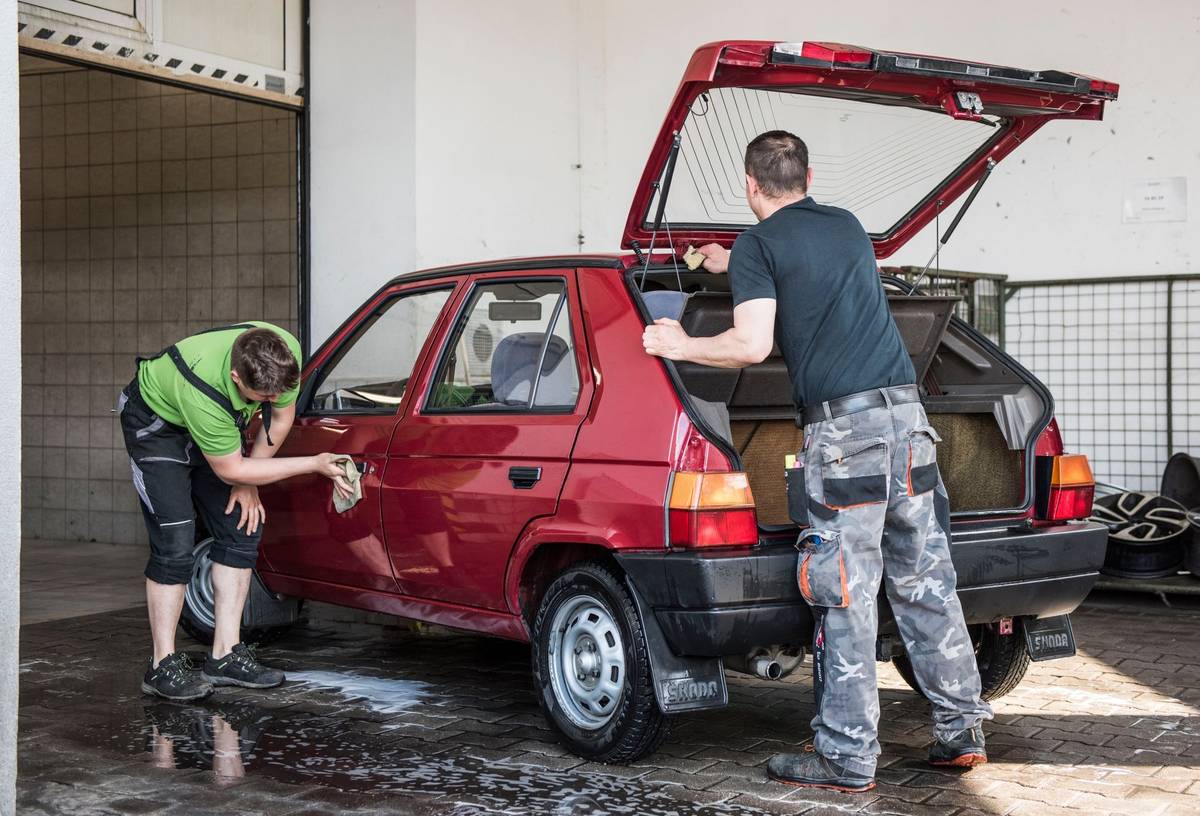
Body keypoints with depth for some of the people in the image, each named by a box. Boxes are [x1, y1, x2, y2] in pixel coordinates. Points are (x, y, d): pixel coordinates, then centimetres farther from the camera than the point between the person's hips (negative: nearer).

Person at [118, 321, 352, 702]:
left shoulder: (285, 355, -29)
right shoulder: (204, 389, -43)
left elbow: (281, 418, -7)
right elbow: (230, 470, -29)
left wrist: (248, 482, -5)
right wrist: (315, 464, -28)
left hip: (212, 423, 6)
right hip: (154, 420, -6)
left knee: (241, 530, -1)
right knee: (175, 544, -15)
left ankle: (225, 655, 4)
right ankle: (163, 666, -6)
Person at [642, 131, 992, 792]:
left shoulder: (759, 243, 0)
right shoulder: (848, 227, 20)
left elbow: (752, 345, -10)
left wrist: (679, 345, 6)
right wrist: (735, 267, 51)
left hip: (843, 426, -6)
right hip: (907, 414, 7)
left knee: (845, 597, -2)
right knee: (927, 582, 12)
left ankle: (847, 757, 3)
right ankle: (961, 731, 18)